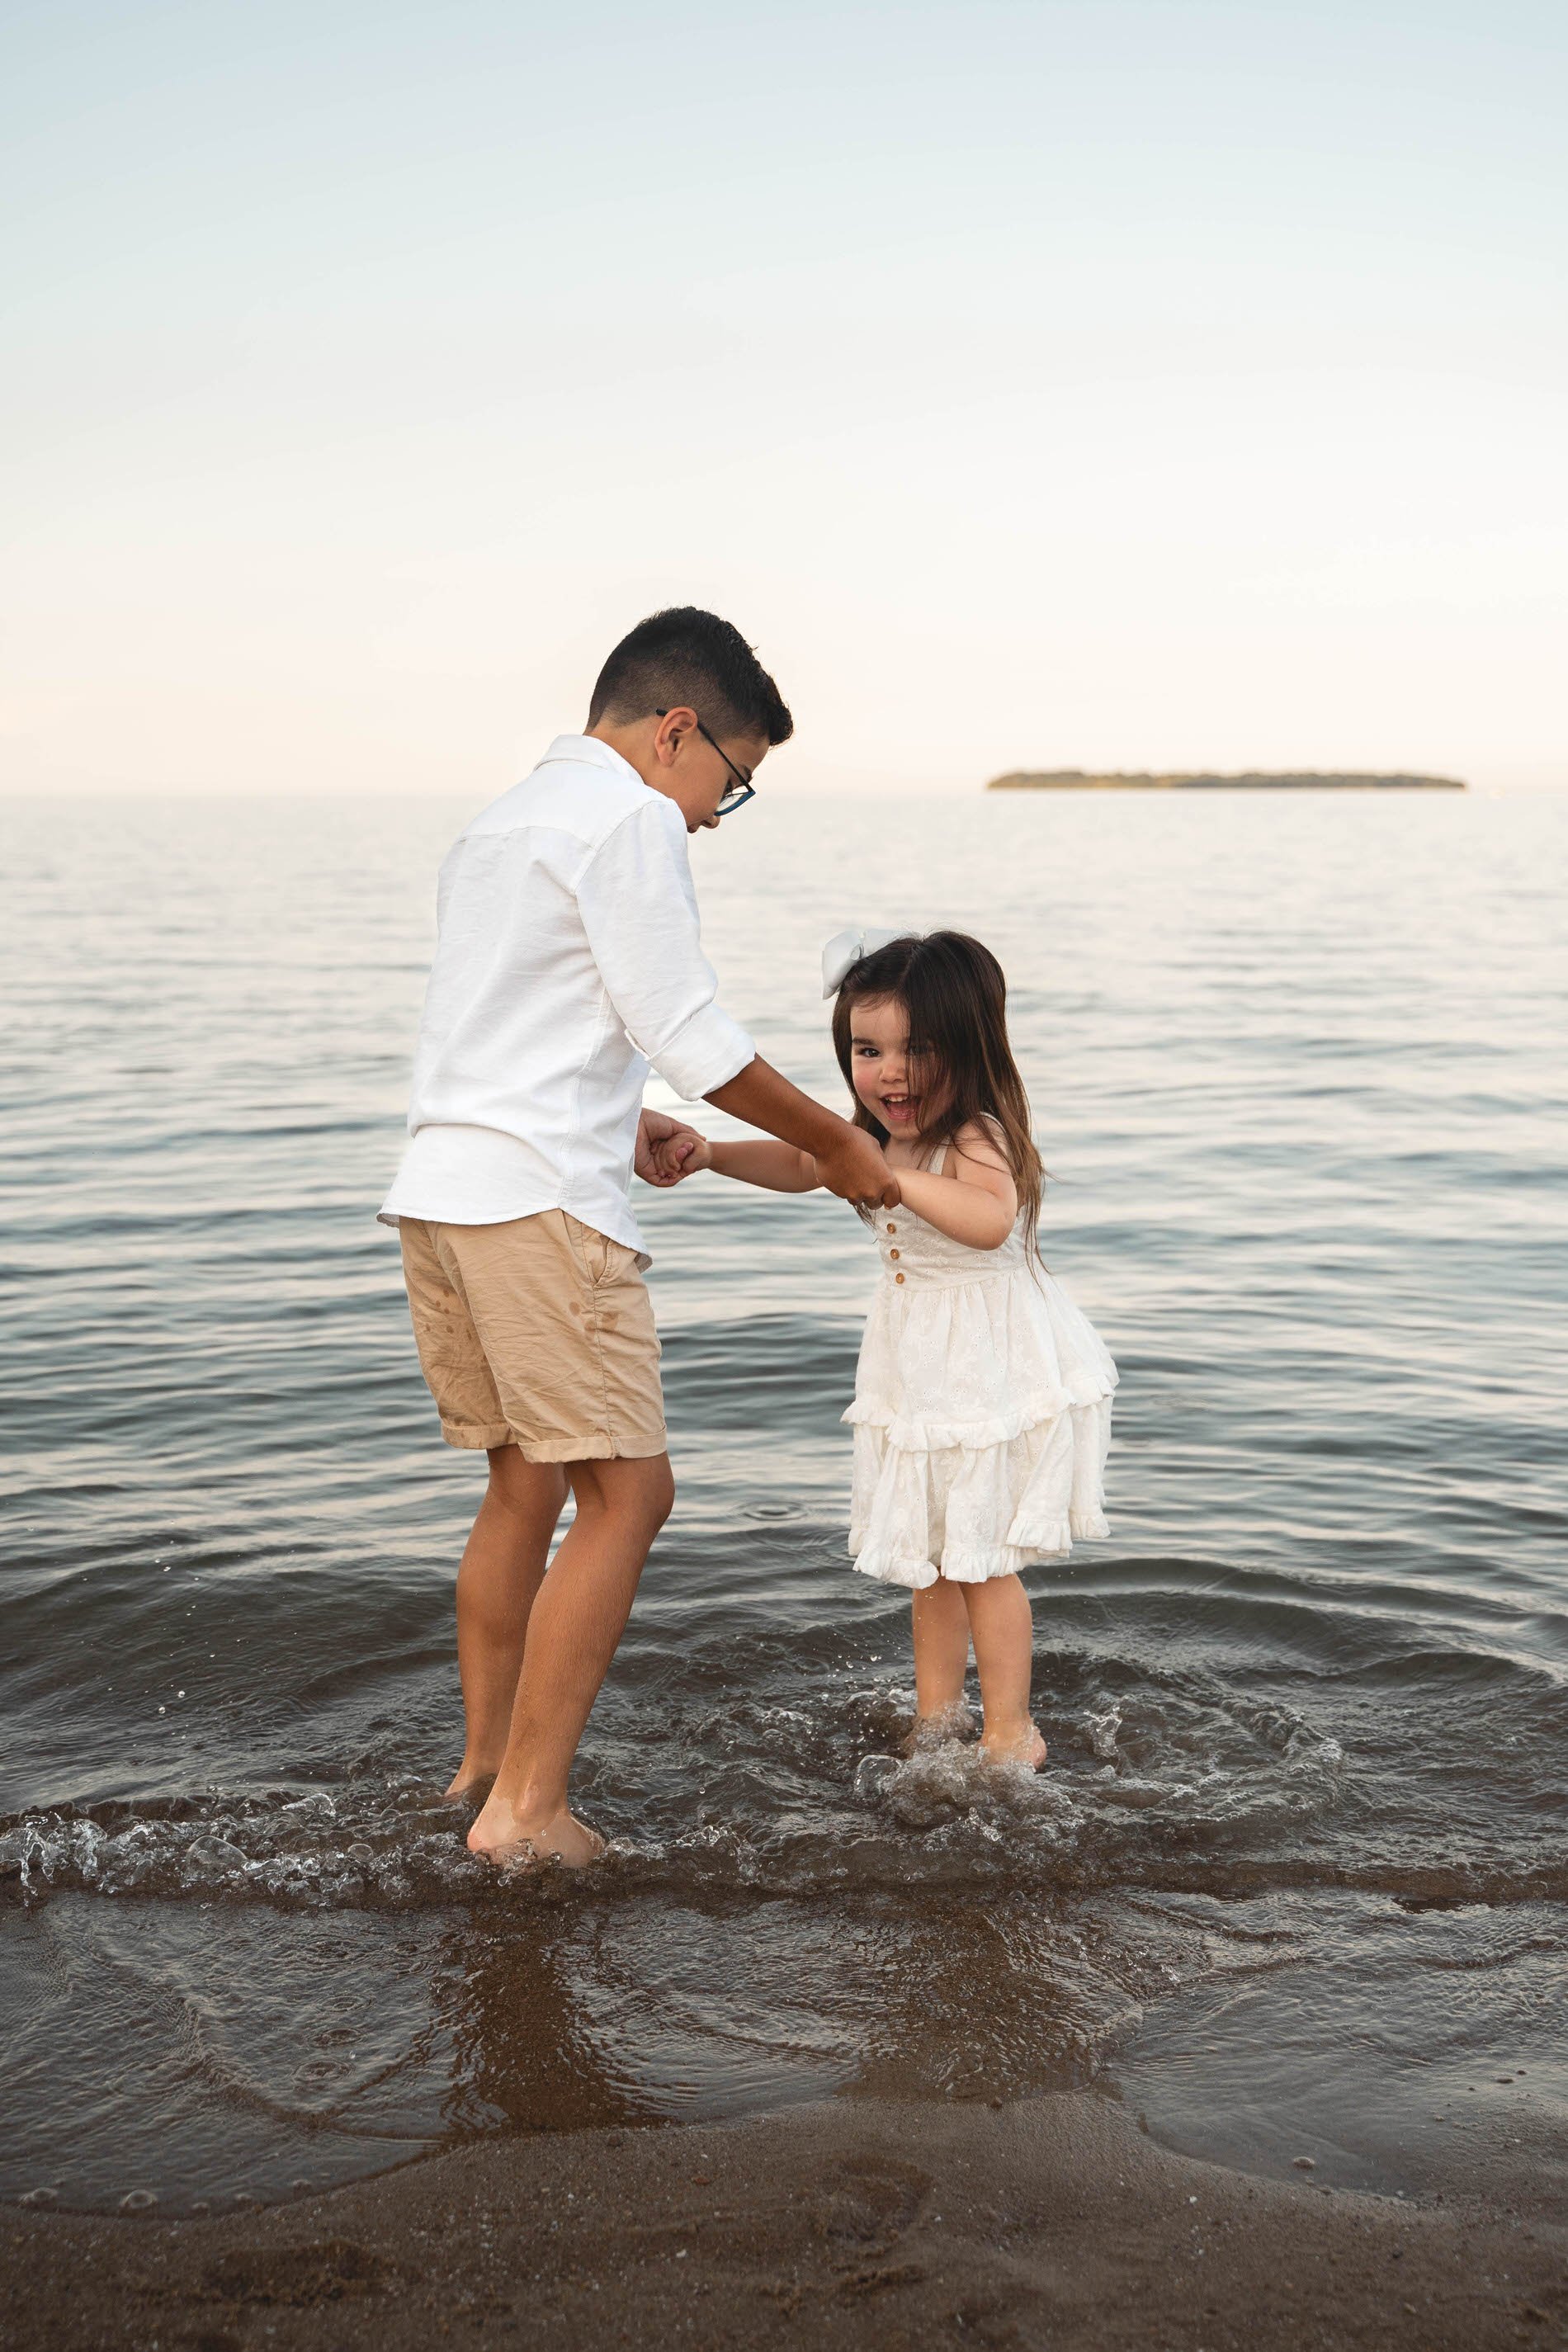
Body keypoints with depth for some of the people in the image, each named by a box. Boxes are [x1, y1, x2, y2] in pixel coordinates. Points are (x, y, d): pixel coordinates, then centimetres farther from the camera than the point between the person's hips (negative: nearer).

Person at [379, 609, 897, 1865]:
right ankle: (525, 1809, -5)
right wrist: (835, 1143, 1)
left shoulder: (505, 818, 24)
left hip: (437, 1191, 10)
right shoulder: (630, 815, -6)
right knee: (627, 1490, -5)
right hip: (539, 1198, -10)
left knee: (529, 1480, 18)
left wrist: (618, 1116, 26)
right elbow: (687, 1030, -9)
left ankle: (482, 1766, 26)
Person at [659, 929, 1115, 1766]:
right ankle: (935, 1713, 34)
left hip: (990, 1371, -9)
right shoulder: (882, 1134, 3)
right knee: (930, 1551, 19)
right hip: (919, 1369, 9)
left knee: (980, 1558, 0)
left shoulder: (977, 1139, -24)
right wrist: (711, 1154, 8)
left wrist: (890, 1175, -46)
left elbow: (988, 1221, -46)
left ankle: (1010, 1733, 15)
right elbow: (801, 1164, 21)